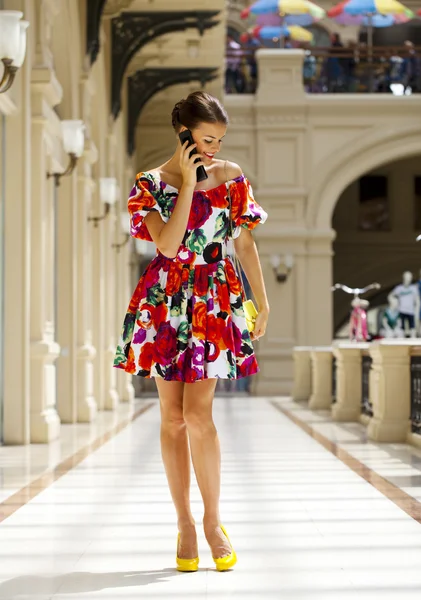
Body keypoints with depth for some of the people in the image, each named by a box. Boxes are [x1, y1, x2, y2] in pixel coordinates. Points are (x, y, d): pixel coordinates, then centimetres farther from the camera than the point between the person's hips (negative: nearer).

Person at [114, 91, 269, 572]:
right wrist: (188, 183, -15)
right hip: (165, 303, 0)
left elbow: (245, 244, 10)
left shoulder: (232, 177, 4)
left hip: (216, 300, 0)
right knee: (172, 418, 3)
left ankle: (212, 521, 5)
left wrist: (262, 301, 10)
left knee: (198, 414, -10)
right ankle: (184, 524, 14)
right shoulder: (152, 183, -3)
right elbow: (168, 244, -17)